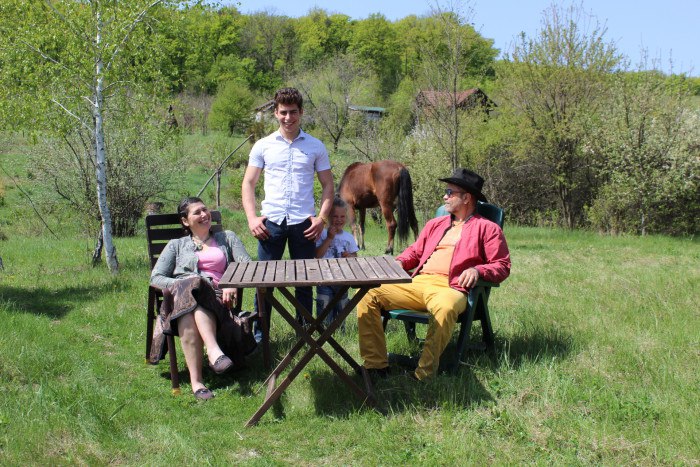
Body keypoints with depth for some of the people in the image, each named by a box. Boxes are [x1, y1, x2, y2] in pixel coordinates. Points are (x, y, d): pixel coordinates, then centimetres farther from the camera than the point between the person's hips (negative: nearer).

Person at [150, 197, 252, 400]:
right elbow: (156, 277, 14)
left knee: (192, 309, -39)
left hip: (216, 299, 0)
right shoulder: (176, 245, 27)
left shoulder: (227, 238, 27)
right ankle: (215, 351, -54)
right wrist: (178, 284, -7)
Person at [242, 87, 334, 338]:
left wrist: (322, 218, -4)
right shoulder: (263, 146, 6)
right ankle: (260, 333, 16)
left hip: (303, 222, 0)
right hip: (271, 221, 0)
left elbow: (327, 185, 8)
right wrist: (251, 218, -4)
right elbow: (248, 183, 7)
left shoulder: (315, 147, 6)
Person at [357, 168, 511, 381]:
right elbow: (415, 252, 31)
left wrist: (478, 270, -16)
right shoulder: (435, 224, 29)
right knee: (368, 295, -15)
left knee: (444, 308, -43)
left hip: (448, 288, -6)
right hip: (416, 283, 6)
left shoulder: (487, 228, 11)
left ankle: (424, 374, -36)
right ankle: (376, 365, -17)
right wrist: (399, 262, 8)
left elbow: (502, 266, 4)